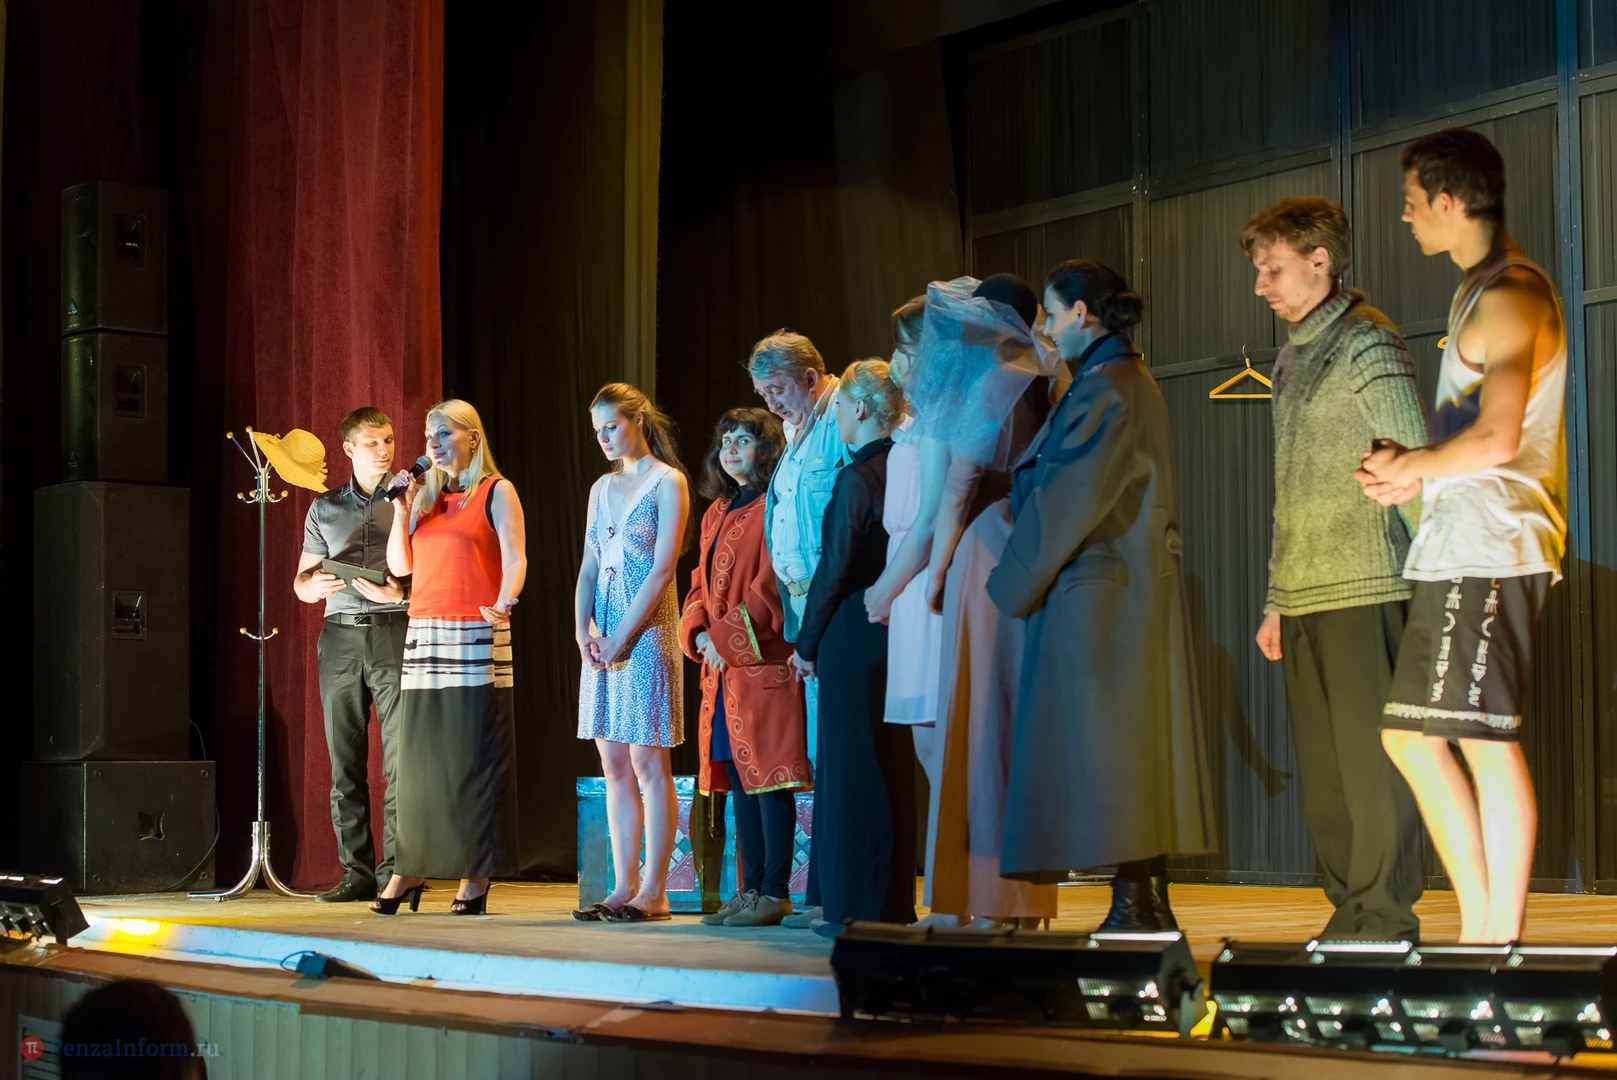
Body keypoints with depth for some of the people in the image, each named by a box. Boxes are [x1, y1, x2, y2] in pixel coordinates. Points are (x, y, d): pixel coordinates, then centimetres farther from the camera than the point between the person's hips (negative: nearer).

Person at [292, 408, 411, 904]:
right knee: (345, 762, 1)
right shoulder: (325, 507, 17)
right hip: (340, 637, 3)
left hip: (396, 633, -3)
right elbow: (301, 581, 19)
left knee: (400, 760, -9)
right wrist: (315, 585, -4)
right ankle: (357, 871, 6)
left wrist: (399, 593, -14)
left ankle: (395, 871, -7)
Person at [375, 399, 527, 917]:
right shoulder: (426, 495, 18)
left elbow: (514, 558, -8)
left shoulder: (496, 491, 3)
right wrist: (403, 508, 4)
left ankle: (476, 878, -1)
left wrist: (504, 602, -27)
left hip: (476, 636, -5)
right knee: (419, 754, 4)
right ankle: (410, 870, 11)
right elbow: (399, 566, 15)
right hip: (424, 635, 5)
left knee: (474, 756, -5)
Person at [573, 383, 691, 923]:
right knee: (615, 766, 5)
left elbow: (662, 570, -11)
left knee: (649, 764, -6)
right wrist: (583, 630, -2)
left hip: (647, 632, -7)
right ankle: (623, 887, 8)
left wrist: (623, 635, -15)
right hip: (603, 636, 7)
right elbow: (589, 566, 13)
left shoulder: (667, 482, -3)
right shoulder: (602, 487, 17)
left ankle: (653, 892, -4)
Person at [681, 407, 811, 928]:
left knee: (768, 776, -7)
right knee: (739, 777, 9)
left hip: (764, 662, -8)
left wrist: (727, 639, -14)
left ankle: (775, 892, -4)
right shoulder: (716, 514, 19)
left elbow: (772, 586, -14)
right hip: (722, 670, 9)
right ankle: (752, 888, 14)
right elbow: (701, 583, 19)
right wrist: (699, 634, 1)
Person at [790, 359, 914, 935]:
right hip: (897, 628, 8)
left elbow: (834, 568, -14)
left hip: (855, 633, -8)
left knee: (852, 764, -1)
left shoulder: (856, 479, -14)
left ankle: (859, 906, 1)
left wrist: (806, 643, -5)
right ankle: (894, 903, 17)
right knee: (893, 765, 12)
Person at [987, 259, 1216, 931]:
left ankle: (1132, 905, -9)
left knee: (1101, 745, -8)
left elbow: (1064, 503, -16)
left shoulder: (1102, 391, -14)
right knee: (1139, 745, 9)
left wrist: (1010, 589, -7)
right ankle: (1151, 904, 11)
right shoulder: (1134, 383, 16)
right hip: (1140, 588, 10)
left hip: (1095, 591, -10)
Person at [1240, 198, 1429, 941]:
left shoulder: (1366, 345, -6)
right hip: (1305, 598, 8)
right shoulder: (1292, 357, 20)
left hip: (1363, 592, -8)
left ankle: (1385, 920, -2)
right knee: (1323, 770, 8)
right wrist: (1276, 601, 20)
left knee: (1370, 759, -6)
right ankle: (1349, 915, 14)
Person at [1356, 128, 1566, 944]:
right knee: (1410, 733, 10)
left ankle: (1502, 940, -5)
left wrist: (1410, 467, -8)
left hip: (1490, 552, -10)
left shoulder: (1510, 298, -12)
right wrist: (1410, 463, 8)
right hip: (1457, 551, 10)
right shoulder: (1480, 292, 21)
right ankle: (1479, 926, 13)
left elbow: (1496, 439, -23)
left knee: (1487, 742, -9)